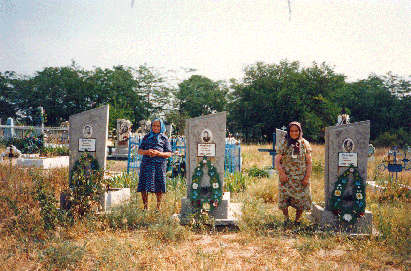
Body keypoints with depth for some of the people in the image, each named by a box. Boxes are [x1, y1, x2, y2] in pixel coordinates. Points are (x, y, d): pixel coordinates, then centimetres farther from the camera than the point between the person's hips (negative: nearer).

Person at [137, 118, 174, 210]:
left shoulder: (164, 138, 8)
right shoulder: (147, 137, 13)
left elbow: (169, 154, 3)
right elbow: (139, 150, 12)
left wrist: (158, 153, -13)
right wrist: (147, 152, -9)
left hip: (159, 165, -1)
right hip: (147, 164, 2)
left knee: (159, 188, -1)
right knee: (144, 187, -3)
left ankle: (158, 207, 12)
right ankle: (145, 207, 8)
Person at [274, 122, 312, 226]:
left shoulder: (305, 144, 4)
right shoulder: (284, 144, 2)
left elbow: (309, 162, 4)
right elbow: (277, 161, 2)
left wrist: (307, 177, -4)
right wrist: (282, 174, -11)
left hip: (301, 179, 1)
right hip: (286, 178, 0)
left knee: (301, 200, 0)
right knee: (283, 199, -4)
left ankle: (297, 219, 23)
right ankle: (286, 218, 22)